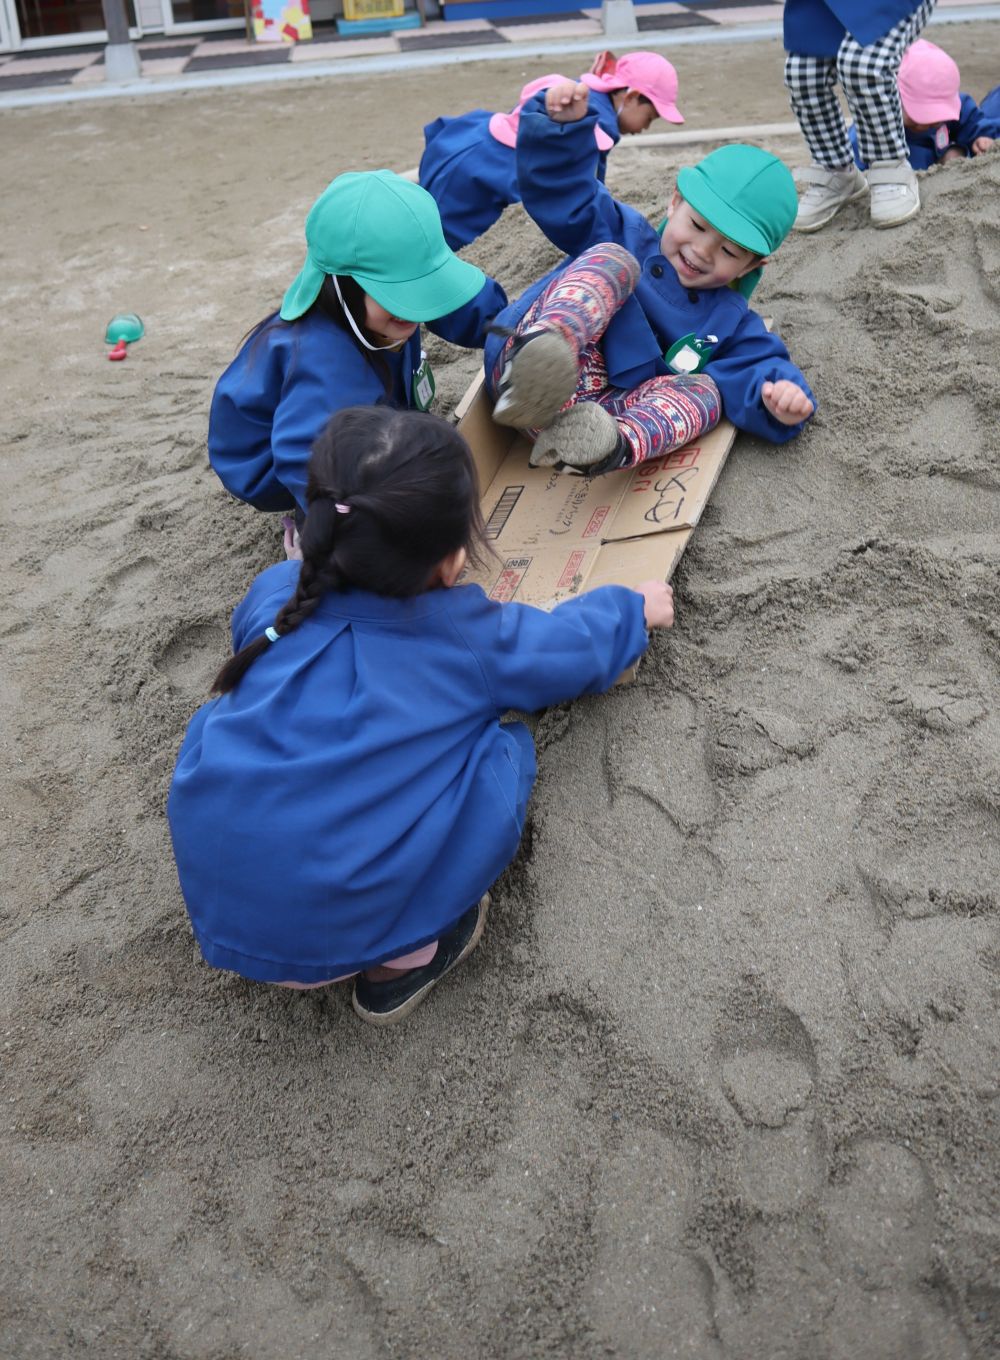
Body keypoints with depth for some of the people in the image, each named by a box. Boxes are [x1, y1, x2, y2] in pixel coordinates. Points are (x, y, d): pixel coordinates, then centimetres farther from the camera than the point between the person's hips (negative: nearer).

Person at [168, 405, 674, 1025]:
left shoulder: (274, 593, 8)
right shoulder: (470, 637, -1)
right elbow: (574, 646, 19)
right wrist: (634, 608, 40)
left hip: (213, 908, 4)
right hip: (346, 933, -3)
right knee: (504, 746, 10)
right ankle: (406, 957, 8)